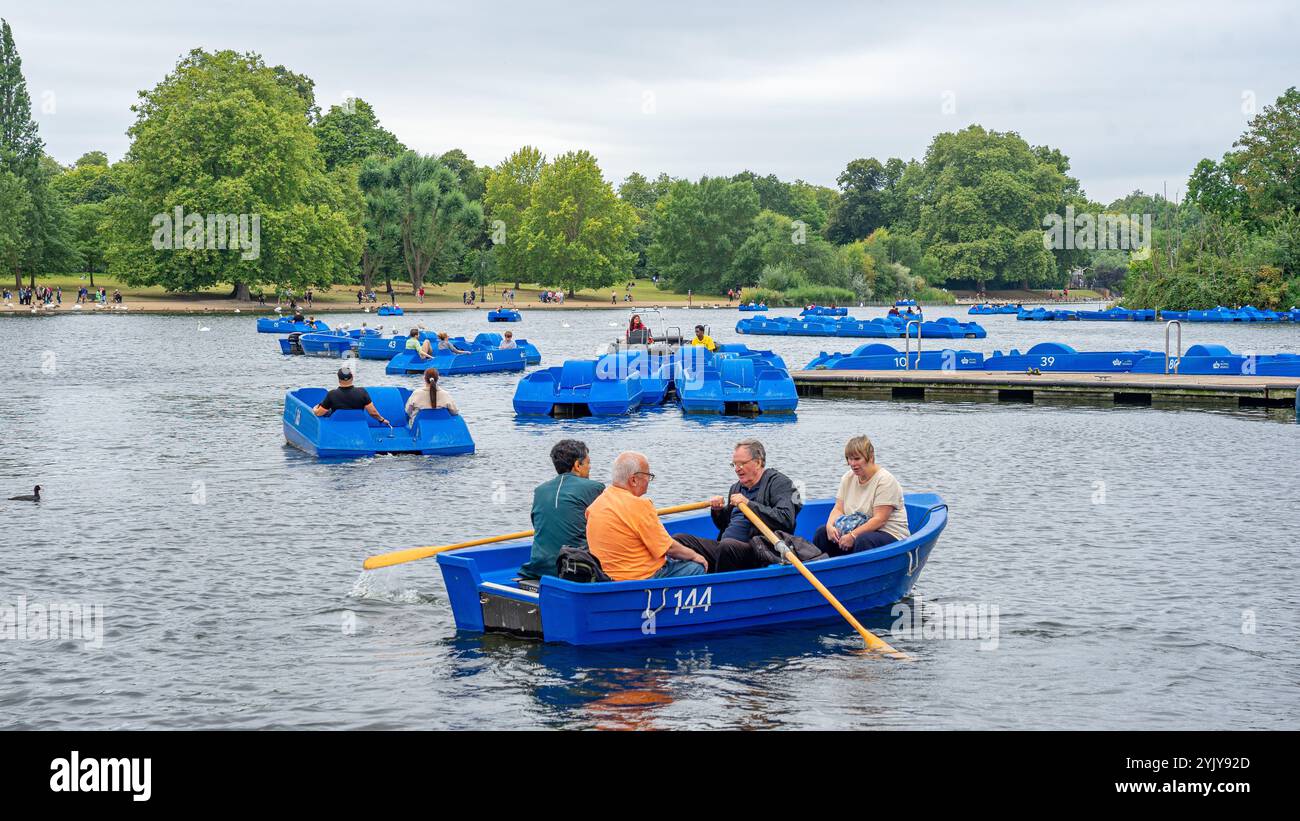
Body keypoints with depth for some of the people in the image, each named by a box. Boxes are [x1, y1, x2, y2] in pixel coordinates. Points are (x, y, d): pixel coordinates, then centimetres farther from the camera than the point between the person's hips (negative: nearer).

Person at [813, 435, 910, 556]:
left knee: (863, 541, -37)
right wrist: (830, 525, -17)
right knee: (822, 532, -11)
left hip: (890, 535, -7)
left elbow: (880, 519, -21)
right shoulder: (848, 478, 7)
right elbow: (838, 508, 5)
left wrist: (853, 535, -27)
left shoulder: (885, 480, -15)